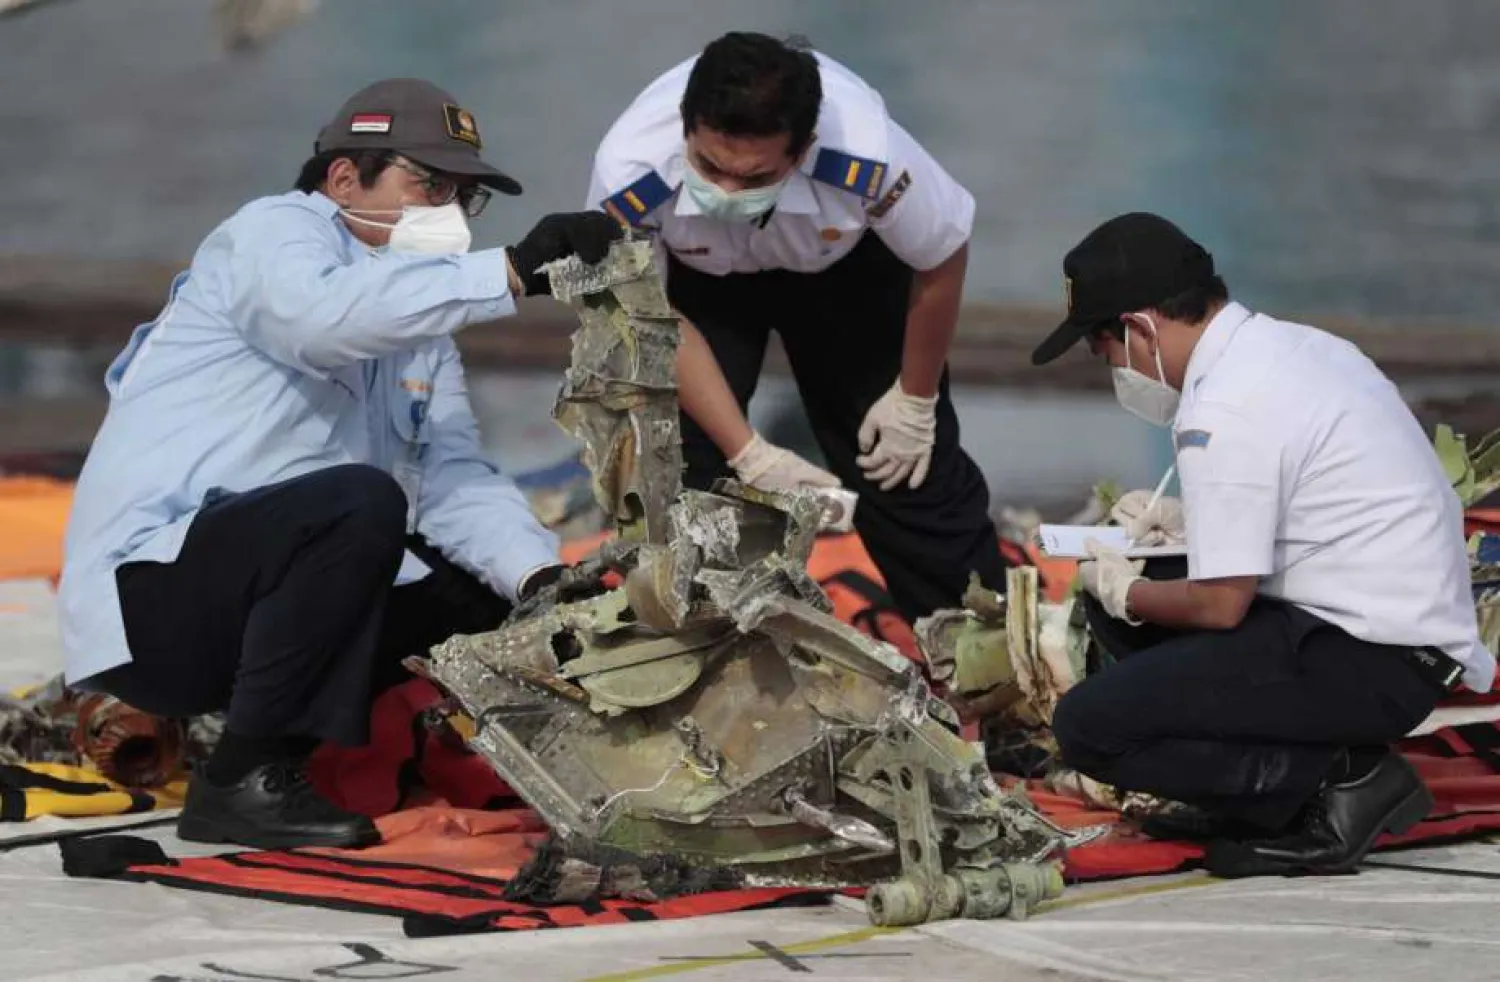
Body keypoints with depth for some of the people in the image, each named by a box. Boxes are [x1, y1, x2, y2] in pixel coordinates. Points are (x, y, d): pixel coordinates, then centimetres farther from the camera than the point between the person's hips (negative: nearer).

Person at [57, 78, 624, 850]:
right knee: (360, 501, -30)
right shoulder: (273, 231, -6)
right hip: (146, 590, -9)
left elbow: (451, 476, 5)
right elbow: (322, 317, -30)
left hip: (257, 594, 9)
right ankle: (243, 781, -19)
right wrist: (516, 271, -34)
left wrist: (543, 581, -13)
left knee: (482, 581, 5)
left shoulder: (419, 324, 18)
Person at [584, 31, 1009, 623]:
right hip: (698, 274, 1)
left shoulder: (865, 158, -44)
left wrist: (915, 401, -6)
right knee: (671, 466, -11)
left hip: (844, 264, 0)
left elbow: (941, 262, -20)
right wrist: (749, 453, -20)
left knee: (907, 462, -1)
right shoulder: (629, 174, -40)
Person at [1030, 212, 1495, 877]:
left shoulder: (1223, 414, -19)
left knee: (1089, 728, -14)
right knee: (1114, 601, 18)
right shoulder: (1290, 346, 10)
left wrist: (1125, 592, 3)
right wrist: (1188, 523, 16)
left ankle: (1339, 784, -9)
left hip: (1372, 665, -10)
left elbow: (1221, 605, -16)